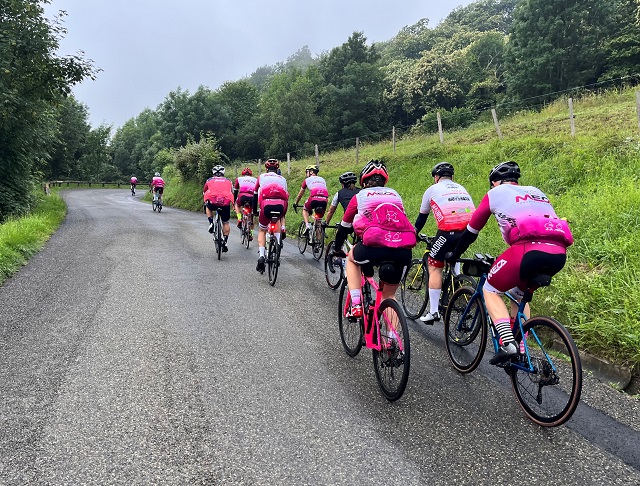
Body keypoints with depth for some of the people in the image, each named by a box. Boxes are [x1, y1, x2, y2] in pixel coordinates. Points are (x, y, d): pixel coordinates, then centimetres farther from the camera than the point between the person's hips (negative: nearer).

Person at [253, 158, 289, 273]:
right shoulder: (282, 179, 30)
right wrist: (283, 216, 43)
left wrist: (254, 211, 42)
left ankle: (261, 256, 3)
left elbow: (255, 195, 30)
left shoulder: (261, 177, 27)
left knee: (262, 230, 20)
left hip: (266, 204, -1)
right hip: (281, 205, 1)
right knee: (278, 218, 36)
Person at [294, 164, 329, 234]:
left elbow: (300, 195, 30)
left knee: (305, 209, 28)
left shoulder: (307, 180, 21)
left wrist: (296, 203, 45)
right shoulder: (322, 180, 31)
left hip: (314, 199, -3)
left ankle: (307, 225, 5)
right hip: (324, 200, 3)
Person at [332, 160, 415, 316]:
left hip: (375, 246, -3)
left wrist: (338, 249, 43)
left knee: (352, 259, 31)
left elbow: (344, 226, 27)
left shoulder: (360, 196, 19)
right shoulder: (395, 195, 28)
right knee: (389, 295, 23)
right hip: (404, 250, 3)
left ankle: (356, 305, 16)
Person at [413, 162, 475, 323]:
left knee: (434, 267, 7)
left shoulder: (433, 189, 16)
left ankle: (433, 312, 4)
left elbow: (422, 217, 24)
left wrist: (413, 233, 39)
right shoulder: (461, 189, 29)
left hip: (448, 231, -5)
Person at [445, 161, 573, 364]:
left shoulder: (495, 193, 17)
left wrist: (455, 254, 36)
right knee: (519, 293, 30)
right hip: (559, 254, 6)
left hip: (530, 249, -6)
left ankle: (507, 343, -3)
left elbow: (472, 229, 21)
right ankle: (522, 346, 27)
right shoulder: (537, 192, 31)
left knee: (491, 290, 15)